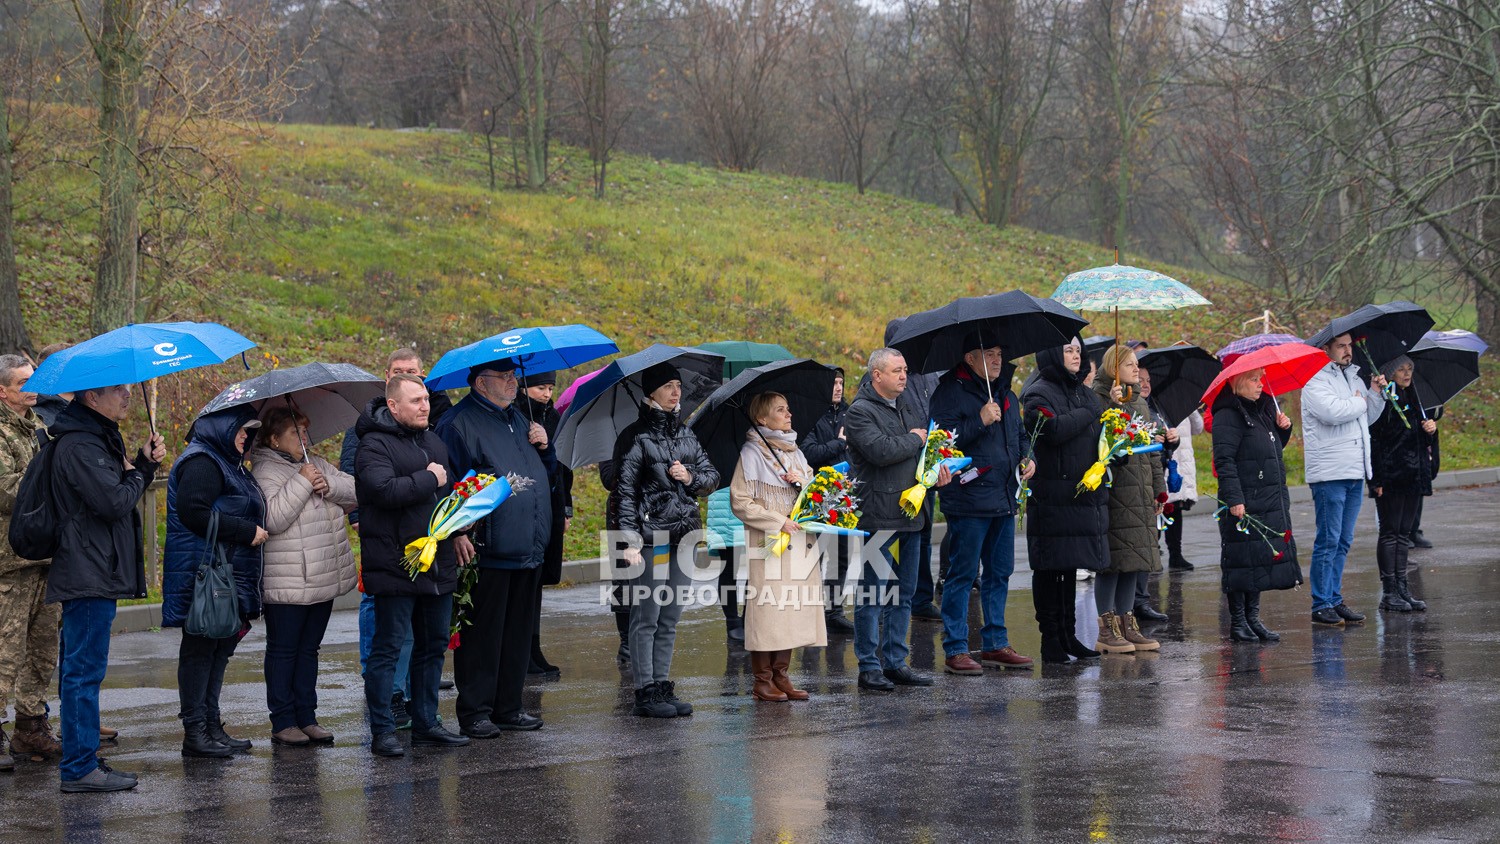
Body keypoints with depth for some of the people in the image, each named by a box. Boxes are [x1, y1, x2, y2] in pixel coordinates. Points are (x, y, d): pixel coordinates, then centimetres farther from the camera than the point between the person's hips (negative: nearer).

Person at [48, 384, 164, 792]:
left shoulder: (99, 438, 19)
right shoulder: (79, 445, -16)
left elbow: (121, 493, 20)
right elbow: (115, 502, -23)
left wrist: (146, 463, 5)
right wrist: (137, 472, -4)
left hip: (94, 573, 11)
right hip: (88, 575, -11)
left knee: (80, 669, 15)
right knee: (84, 670, -8)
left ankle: (79, 759, 21)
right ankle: (80, 768, -6)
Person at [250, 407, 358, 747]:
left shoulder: (318, 465, 14)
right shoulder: (265, 472, -9)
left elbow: (356, 492, 8)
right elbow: (273, 518, -23)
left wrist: (329, 485, -11)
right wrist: (303, 483, -21)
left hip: (324, 579, 7)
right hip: (286, 583, -7)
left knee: (309, 649, 13)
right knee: (283, 650, 1)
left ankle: (307, 718, 19)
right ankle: (283, 722, 5)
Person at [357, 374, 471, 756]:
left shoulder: (433, 442, 16)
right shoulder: (375, 446, -11)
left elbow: (451, 490, 29)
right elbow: (384, 490, -27)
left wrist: (458, 531, 15)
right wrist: (428, 480, -16)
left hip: (438, 565, 8)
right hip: (394, 564, -8)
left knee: (433, 645, 13)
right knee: (388, 648, -3)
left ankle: (426, 724, 23)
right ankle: (382, 731, 2)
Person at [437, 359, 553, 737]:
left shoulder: (517, 418, 18)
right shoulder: (459, 423, -8)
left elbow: (546, 469, 28)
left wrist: (544, 447, 7)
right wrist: (461, 533, -20)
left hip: (528, 550, 8)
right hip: (488, 551, -8)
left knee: (519, 633, 13)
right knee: (481, 634, -2)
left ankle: (508, 707, 22)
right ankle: (475, 712, 5)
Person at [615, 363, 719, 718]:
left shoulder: (685, 433, 15)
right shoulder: (636, 435, -4)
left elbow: (713, 476, 18)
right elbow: (625, 489, -8)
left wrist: (691, 477, -5)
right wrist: (630, 538, -15)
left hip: (683, 535, 6)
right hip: (650, 536, -6)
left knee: (670, 619, 9)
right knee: (646, 618, -4)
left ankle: (663, 687, 15)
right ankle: (645, 692, -1)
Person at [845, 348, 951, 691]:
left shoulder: (911, 408, 17)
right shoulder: (860, 411, -8)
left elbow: (932, 443, 27)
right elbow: (880, 450, -23)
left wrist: (939, 469, 6)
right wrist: (915, 440, -8)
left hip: (912, 513, 8)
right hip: (878, 517, -8)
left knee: (903, 594, 12)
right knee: (873, 595, -3)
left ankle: (895, 662, 19)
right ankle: (869, 667, 2)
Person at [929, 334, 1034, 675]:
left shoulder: (1005, 395, 17)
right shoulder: (950, 392, -8)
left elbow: (1019, 434, 30)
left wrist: (1026, 458, 11)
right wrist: (980, 421, -23)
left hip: (1004, 498, 8)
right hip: (969, 501, -8)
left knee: (999, 573, 12)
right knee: (963, 574, -4)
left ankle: (995, 644, 21)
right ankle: (955, 650, 0)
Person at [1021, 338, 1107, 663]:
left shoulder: (1084, 392, 19)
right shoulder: (1039, 393, -7)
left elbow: (1099, 432, 25)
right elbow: (1054, 430, -23)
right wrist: (1088, 413, -11)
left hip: (1085, 493, 8)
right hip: (1053, 497, -8)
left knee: (1070, 567, 12)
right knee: (1051, 568, -4)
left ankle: (1068, 635, 19)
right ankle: (1051, 638, 1)